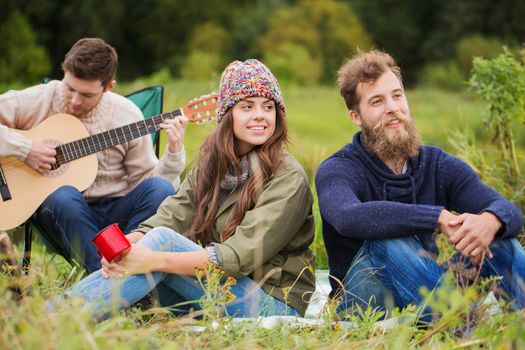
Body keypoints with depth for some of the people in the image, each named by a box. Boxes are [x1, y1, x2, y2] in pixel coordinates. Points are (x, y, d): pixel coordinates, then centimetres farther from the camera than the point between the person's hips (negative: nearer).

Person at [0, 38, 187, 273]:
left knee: (161, 189, -25)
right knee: (64, 196, -36)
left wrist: (174, 152, -14)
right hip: (59, 210, -2)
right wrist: (23, 148, -21)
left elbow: (146, 177, 2)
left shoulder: (126, 115, 0)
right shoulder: (39, 101, -5)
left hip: (116, 210, 2)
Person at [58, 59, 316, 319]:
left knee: (163, 240, -25)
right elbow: (173, 215, -5)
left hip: (275, 303, -6)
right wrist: (129, 243, -29)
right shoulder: (212, 162, 8)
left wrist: (154, 260, -32)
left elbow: (243, 255, -22)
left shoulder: (288, 179, -13)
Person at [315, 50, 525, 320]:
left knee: (500, 236, -14)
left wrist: (490, 220, -35)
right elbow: (349, 218, -35)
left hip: (426, 296, 5)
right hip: (363, 305, -4)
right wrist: (439, 217, -39)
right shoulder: (336, 171, -10)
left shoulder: (439, 165, 3)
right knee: (390, 240, -32)